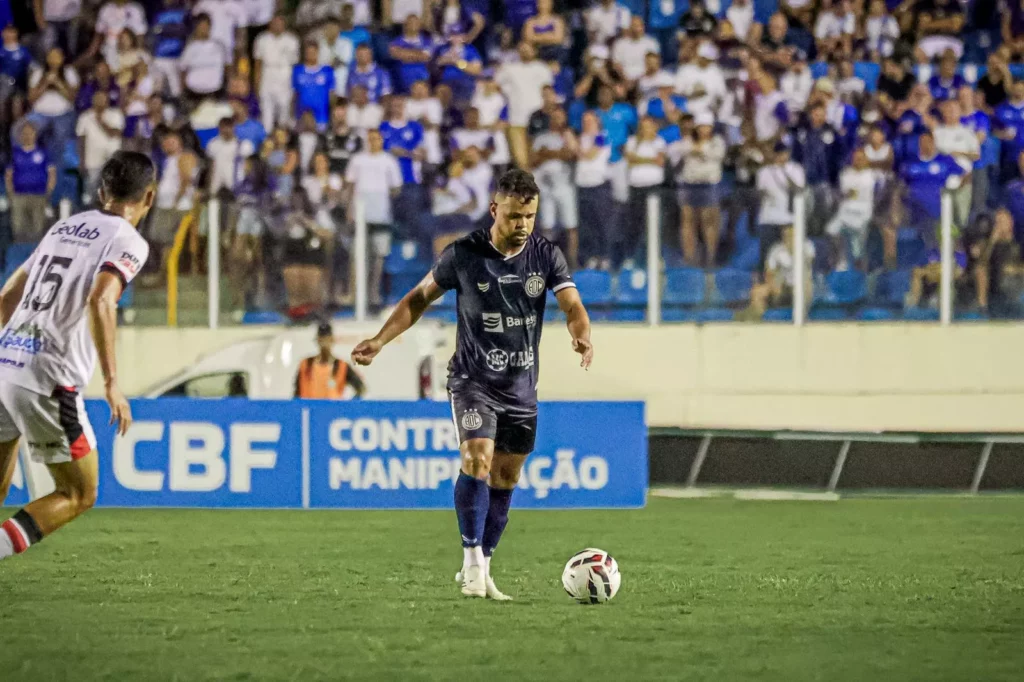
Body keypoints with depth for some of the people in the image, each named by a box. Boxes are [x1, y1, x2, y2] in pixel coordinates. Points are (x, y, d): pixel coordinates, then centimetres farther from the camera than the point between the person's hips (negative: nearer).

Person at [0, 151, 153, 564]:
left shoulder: (63, 228, 19)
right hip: (48, 379, -7)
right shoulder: (128, 242, -3)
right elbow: (100, 302, -21)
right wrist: (112, 382, -22)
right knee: (78, 496, 7)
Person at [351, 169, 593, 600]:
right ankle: (472, 559, -14)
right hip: (473, 380, -3)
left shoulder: (546, 256, -2)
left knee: (506, 478, 7)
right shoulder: (463, 255, -8)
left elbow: (572, 305, -12)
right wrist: (380, 341, -6)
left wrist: (581, 336, -35)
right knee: (477, 459, -22)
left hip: (522, 386, 3)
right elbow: (420, 298, 4)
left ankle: (481, 570, 18)